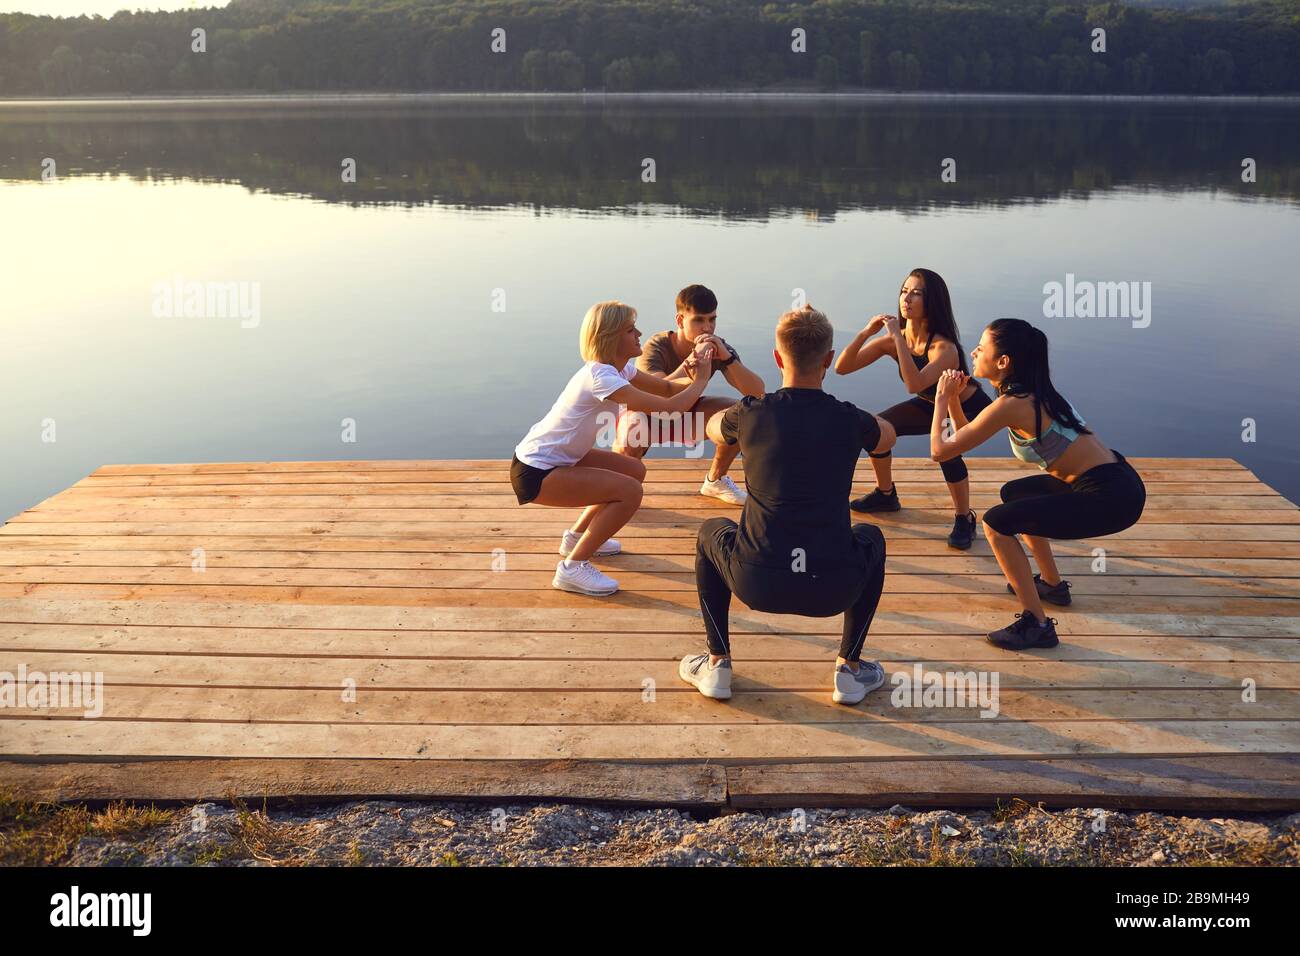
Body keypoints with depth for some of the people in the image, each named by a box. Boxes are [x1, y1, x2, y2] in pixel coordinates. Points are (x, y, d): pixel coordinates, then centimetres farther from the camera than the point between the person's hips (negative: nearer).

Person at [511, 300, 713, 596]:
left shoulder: (619, 367, 4)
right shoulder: (601, 378, -26)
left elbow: (665, 388, 10)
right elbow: (670, 407, -29)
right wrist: (702, 378, -14)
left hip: (553, 457, 10)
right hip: (534, 472, -10)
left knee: (635, 471, 14)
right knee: (630, 492, -17)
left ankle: (577, 536, 27)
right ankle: (572, 567, -8)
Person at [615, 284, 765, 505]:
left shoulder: (717, 347, -18)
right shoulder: (657, 347, -29)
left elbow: (757, 392, -26)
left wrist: (727, 357, -40)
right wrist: (693, 360, -53)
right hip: (646, 414, -5)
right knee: (631, 440, -40)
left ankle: (715, 481, 9)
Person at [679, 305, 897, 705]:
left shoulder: (750, 415, -1)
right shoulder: (849, 420, 1)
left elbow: (712, 428, 26)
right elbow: (887, 437, 28)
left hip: (757, 583, 0)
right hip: (833, 590, 1)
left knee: (710, 533, 31)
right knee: (870, 538, 33)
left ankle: (717, 665, 26)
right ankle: (850, 670, 29)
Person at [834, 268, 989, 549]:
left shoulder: (944, 347, -35)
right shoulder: (892, 340, -18)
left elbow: (914, 385, -52)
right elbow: (842, 367, -21)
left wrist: (899, 338, -47)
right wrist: (865, 333, -35)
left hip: (969, 409, -6)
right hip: (931, 406, 7)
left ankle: (964, 519, -12)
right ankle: (886, 495, 19)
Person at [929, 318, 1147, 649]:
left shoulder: (1011, 405, -19)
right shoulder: (1031, 393, 10)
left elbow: (940, 450, -15)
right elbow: (965, 439, 18)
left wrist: (942, 399, -1)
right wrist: (953, 398, 7)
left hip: (1111, 498, -10)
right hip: (1113, 481, 10)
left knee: (996, 523, -9)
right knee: (1014, 494, 26)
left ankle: (1036, 625, -4)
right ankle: (1052, 584, 39)